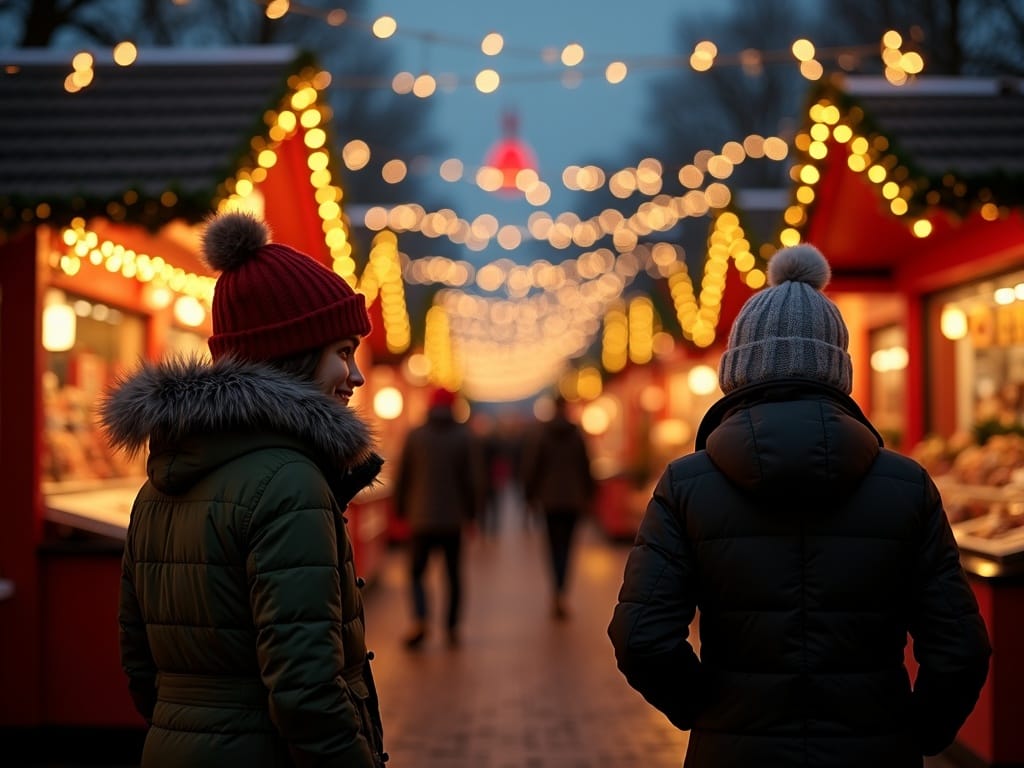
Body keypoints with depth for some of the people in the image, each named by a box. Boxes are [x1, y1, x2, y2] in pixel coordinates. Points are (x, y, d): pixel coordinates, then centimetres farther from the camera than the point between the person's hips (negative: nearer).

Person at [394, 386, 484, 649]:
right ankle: (452, 627, 14)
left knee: (416, 572, 6)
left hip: (421, 518, 0)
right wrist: (472, 513, 7)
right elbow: (475, 478, -2)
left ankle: (420, 620, -14)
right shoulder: (465, 436, -1)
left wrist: (401, 510, 12)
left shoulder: (414, 435, 0)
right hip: (454, 519, 0)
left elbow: (402, 477, 3)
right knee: (453, 575, 12)